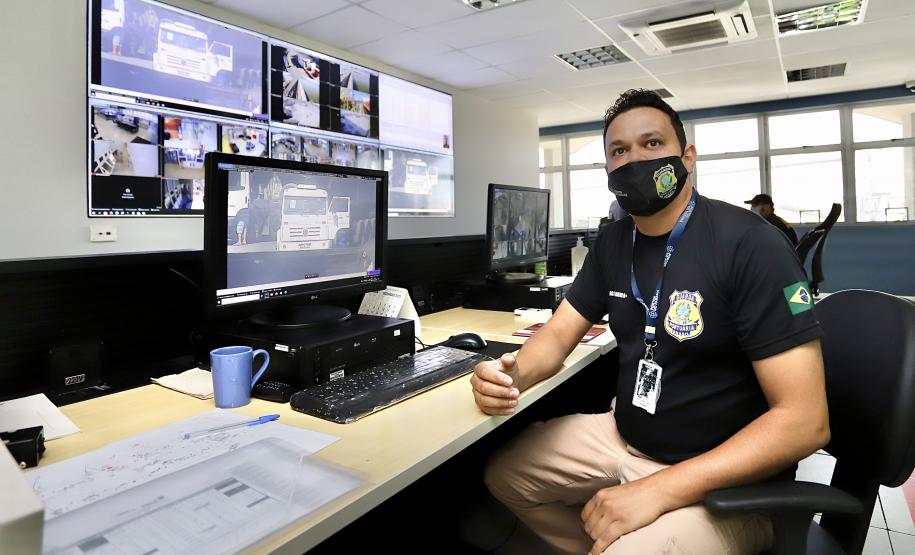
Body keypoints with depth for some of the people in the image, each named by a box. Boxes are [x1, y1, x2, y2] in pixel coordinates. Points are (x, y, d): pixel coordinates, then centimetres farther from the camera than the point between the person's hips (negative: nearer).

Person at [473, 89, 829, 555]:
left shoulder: (750, 245, -20)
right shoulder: (611, 243, 2)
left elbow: (805, 420, -23)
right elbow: (559, 333, 4)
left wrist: (659, 490, -29)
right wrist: (512, 374, -20)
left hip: (723, 482, -6)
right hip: (623, 437, 7)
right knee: (502, 473, 8)